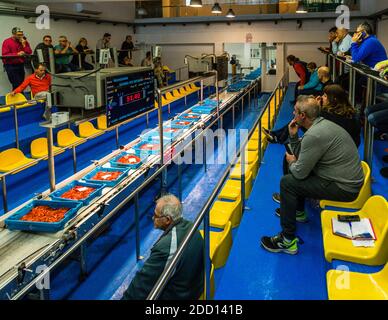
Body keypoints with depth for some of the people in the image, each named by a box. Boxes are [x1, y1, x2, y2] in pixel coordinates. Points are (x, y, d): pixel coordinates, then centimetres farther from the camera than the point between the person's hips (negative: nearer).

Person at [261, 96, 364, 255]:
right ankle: (299, 212, 39)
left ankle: (288, 241, -5)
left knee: (287, 182, -11)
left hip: (344, 188, -10)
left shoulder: (314, 135, -25)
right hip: (349, 178, 10)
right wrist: (293, 136, 4)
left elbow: (300, 172, -18)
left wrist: (292, 162, 3)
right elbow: (300, 155, 17)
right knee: (297, 173, 22)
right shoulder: (323, 123, 7)